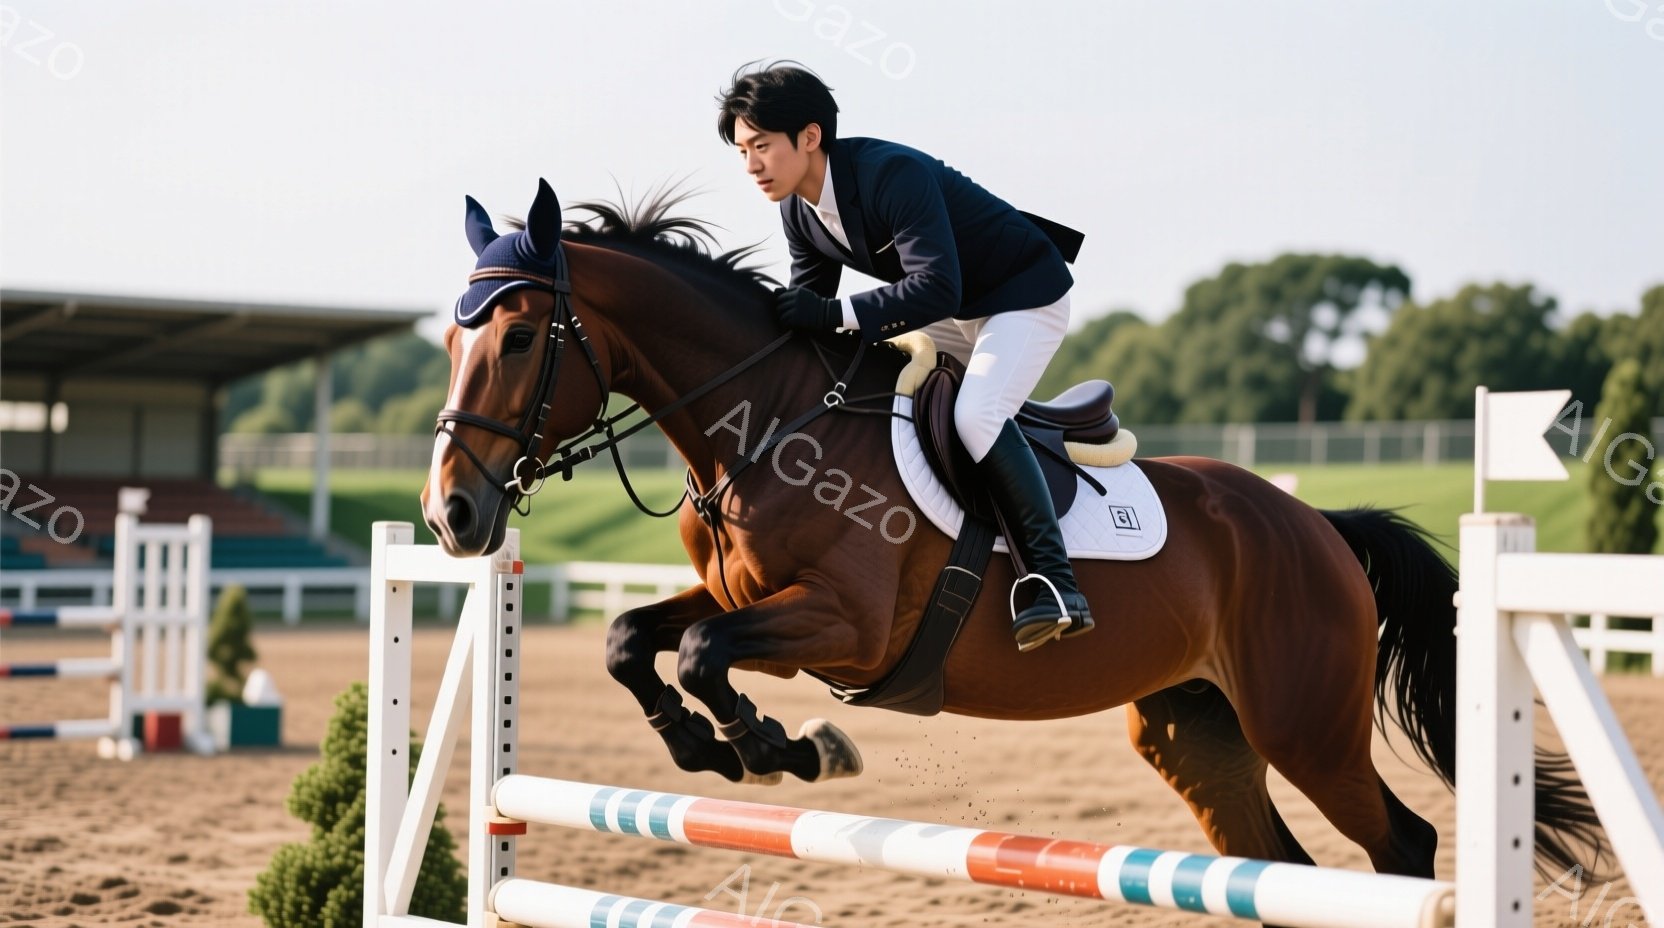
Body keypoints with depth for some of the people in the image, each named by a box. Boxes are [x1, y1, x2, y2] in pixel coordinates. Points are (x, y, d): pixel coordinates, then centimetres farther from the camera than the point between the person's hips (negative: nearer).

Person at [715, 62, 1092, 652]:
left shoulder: (894, 176, -32)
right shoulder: (799, 211, -5)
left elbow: (937, 289, -40)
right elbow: (809, 304, 1)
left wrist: (835, 314, -44)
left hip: (1025, 298, -10)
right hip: (952, 315, 10)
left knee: (976, 415, -30)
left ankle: (1052, 579, -27)